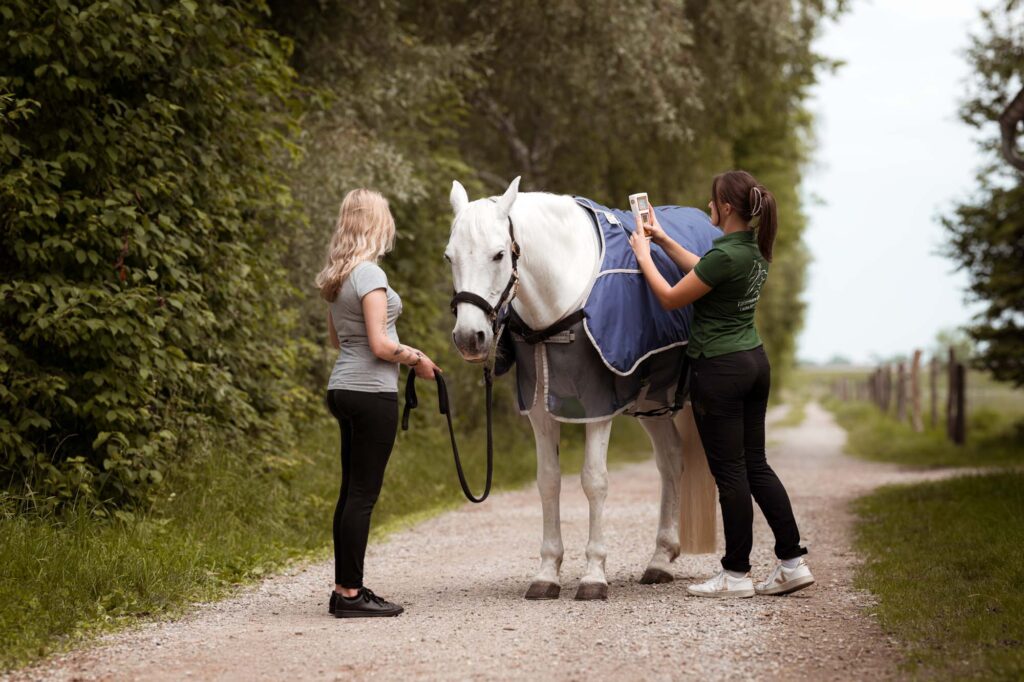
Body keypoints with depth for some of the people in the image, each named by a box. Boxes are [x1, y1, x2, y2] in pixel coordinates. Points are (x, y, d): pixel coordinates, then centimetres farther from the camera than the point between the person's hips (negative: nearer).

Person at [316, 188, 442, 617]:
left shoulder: (336, 277, 12)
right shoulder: (370, 274, -15)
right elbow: (380, 344, -19)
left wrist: (404, 352, 20)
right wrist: (417, 359, -3)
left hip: (344, 387, 9)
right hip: (372, 392, -9)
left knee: (352, 491, 13)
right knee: (363, 493, -5)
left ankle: (345, 588, 17)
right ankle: (350, 593, -2)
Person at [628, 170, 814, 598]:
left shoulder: (726, 254, -21)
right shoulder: (755, 249, 6)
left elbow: (671, 299, -11)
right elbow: (705, 272, 23)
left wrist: (643, 254, 1)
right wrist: (663, 241, 24)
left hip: (719, 370, -9)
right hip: (754, 360, 9)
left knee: (729, 471, 0)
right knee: (755, 465, 14)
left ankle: (736, 574, 8)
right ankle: (792, 562, 14)